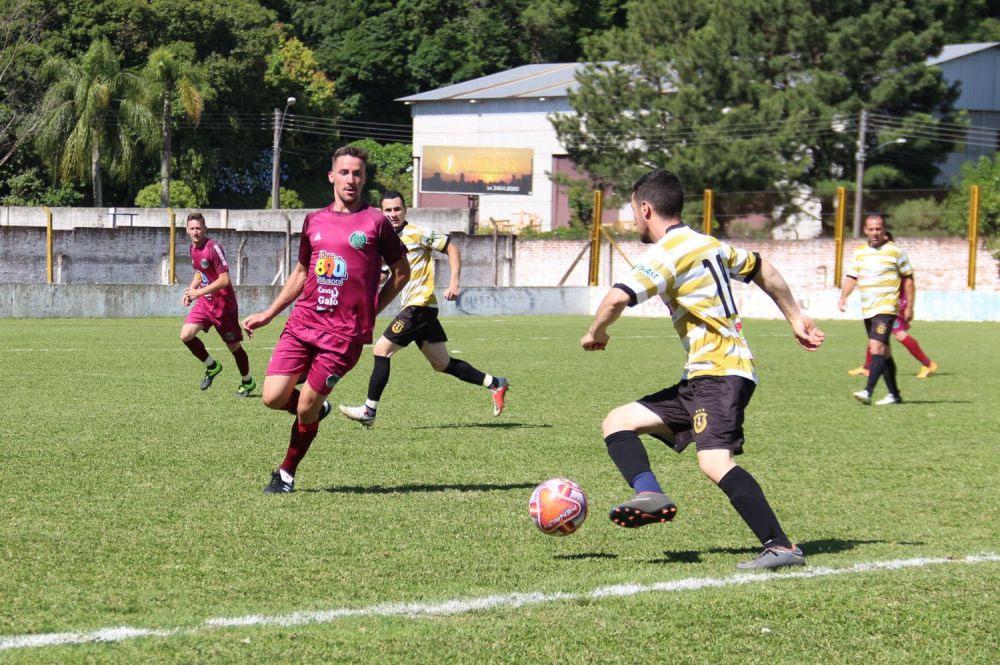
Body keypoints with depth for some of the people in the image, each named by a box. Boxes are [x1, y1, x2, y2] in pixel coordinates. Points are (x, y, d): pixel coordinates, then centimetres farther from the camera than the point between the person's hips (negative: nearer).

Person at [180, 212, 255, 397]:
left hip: (224, 305, -7)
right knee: (186, 335, -12)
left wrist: (198, 292, -25)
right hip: (204, 304, 7)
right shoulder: (193, 249, 5)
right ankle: (212, 367, 9)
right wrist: (191, 289, 5)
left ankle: (247, 382, 26)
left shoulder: (213, 248, -20)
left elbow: (224, 280, -23)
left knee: (234, 346, 5)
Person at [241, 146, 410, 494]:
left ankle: (287, 474, 18)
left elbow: (401, 271, 8)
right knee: (273, 397, -8)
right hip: (303, 322, 4)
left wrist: (370, 310, 2)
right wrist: (267, 315, 22)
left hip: (344, 333, -4)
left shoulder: (375, 221, 0)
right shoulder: (314, 221, 12)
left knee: (305, 409, -3)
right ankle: (316, 410, 23)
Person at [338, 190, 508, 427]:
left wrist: (454, 282, -14)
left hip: (420, 306, -8)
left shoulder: (418, 233, -7)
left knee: (381, 350, -10)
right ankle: (495, 383, 20)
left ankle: (369, 411, -6)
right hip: (412, 307, 8)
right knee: (442, 364, 11)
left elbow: (452, 249, -5)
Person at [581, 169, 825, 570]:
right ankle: (650, 494, -14)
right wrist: (795, 318, 37)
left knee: (714, 462, -26)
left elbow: (617, 299, -24)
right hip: (699, 379, 10)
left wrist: (595, 333, -4)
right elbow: (763, 271, 30)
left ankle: (781, 547, -28)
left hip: (720, 374, -10)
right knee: (618, 422, 9)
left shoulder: (666, 254, -11)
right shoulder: (707, 244, 18)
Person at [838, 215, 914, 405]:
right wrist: (843, 297, -5)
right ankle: (894, 394, 19)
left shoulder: (896, 251, -3)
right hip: (867, 310, 6)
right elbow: (851, 277, 13)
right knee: (884, 352, 12)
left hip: (886, 308, -6)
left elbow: (908, 279, 1)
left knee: (877, 346, -20)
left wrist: (909, 307, -1)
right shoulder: (860, 252, 11)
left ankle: (868, 391, -27)